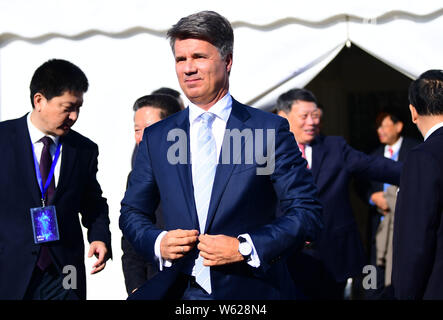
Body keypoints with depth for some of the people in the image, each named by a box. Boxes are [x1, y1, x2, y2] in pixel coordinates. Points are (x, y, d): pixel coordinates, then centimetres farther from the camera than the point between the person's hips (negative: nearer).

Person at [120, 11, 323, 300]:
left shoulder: (271, 129, -3)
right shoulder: (156, 138, 7)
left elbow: (307, 212, -5)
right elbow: (133, 212, 14)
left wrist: (244, 248, -16)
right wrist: (158, 242, -7)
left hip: (252, 290, -3)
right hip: (179, 291, 3)